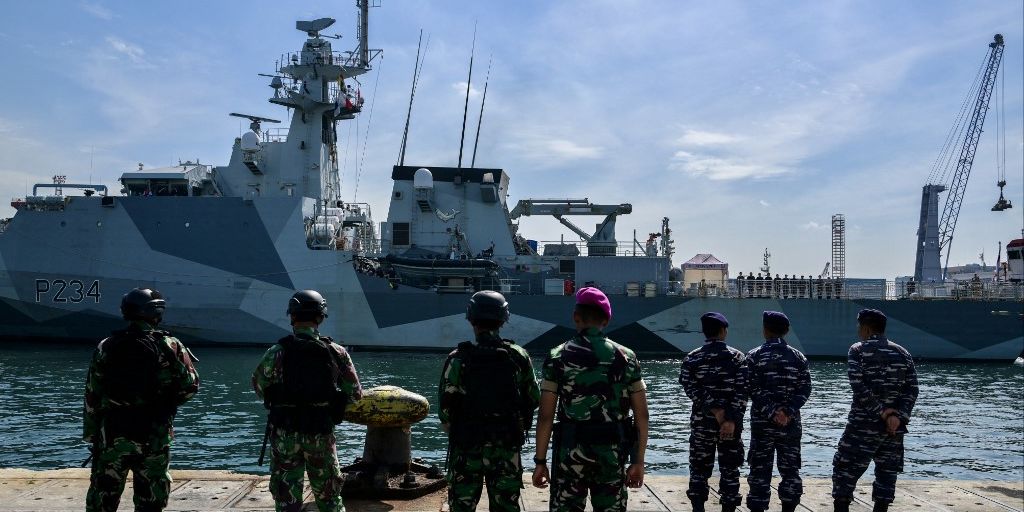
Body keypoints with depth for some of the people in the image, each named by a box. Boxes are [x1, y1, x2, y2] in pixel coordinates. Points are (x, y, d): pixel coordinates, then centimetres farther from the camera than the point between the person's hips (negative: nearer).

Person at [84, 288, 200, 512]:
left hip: (111, 436, 2)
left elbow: (92, 397, 3)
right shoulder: (169, 345, -6)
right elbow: (190, 385, -7)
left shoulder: (106, 347, 2)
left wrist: (91, 435, 10)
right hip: (154, 438, -2)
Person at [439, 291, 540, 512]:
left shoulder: (458, 359, -10)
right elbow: (534, 400, 3)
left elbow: (446, 406, -8)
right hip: (507, 449, 2)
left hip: (467, 449, -2)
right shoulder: (519, 357, -2)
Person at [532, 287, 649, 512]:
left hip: (570, 452, -2)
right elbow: (641, 415, 1)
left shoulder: (558, 357, -4)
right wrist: (638, 461, 8)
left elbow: (545, 416, -7)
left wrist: (540, 461, 0)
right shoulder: (626, 357, 2)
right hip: (612, 453, 2)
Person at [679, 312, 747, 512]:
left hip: (702, 422, 1)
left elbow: (690, 387, -10)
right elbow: (742, 391, -10)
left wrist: (714, 409, -12)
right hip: (731, 423, -1)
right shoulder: (736, 357, -1)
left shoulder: (692, 358, 1)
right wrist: (732, 420, -13)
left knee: (699, 469, 8)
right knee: (730, 470, 8)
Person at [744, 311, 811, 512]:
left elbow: (753, 390, -12)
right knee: (790, 470, 11)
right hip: (791, 424, 2)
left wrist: (771, 412, -13)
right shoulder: (798, 357, 4)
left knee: (760, 471, 4)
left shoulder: (754, 356, -3)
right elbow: (804, 389, -4)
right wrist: (789, 411, -10)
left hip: (761, 422, -2)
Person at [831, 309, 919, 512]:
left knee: (844, 469, 3)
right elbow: (912, 389, 1)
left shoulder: (858, 350, -5)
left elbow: (859, 387, -16)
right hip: (894, 427, 5)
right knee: (887, 472, 12)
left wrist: (881, 411, -11)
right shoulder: (902, 353, 9)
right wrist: (899, 416, -7)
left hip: (863, 425, -5)